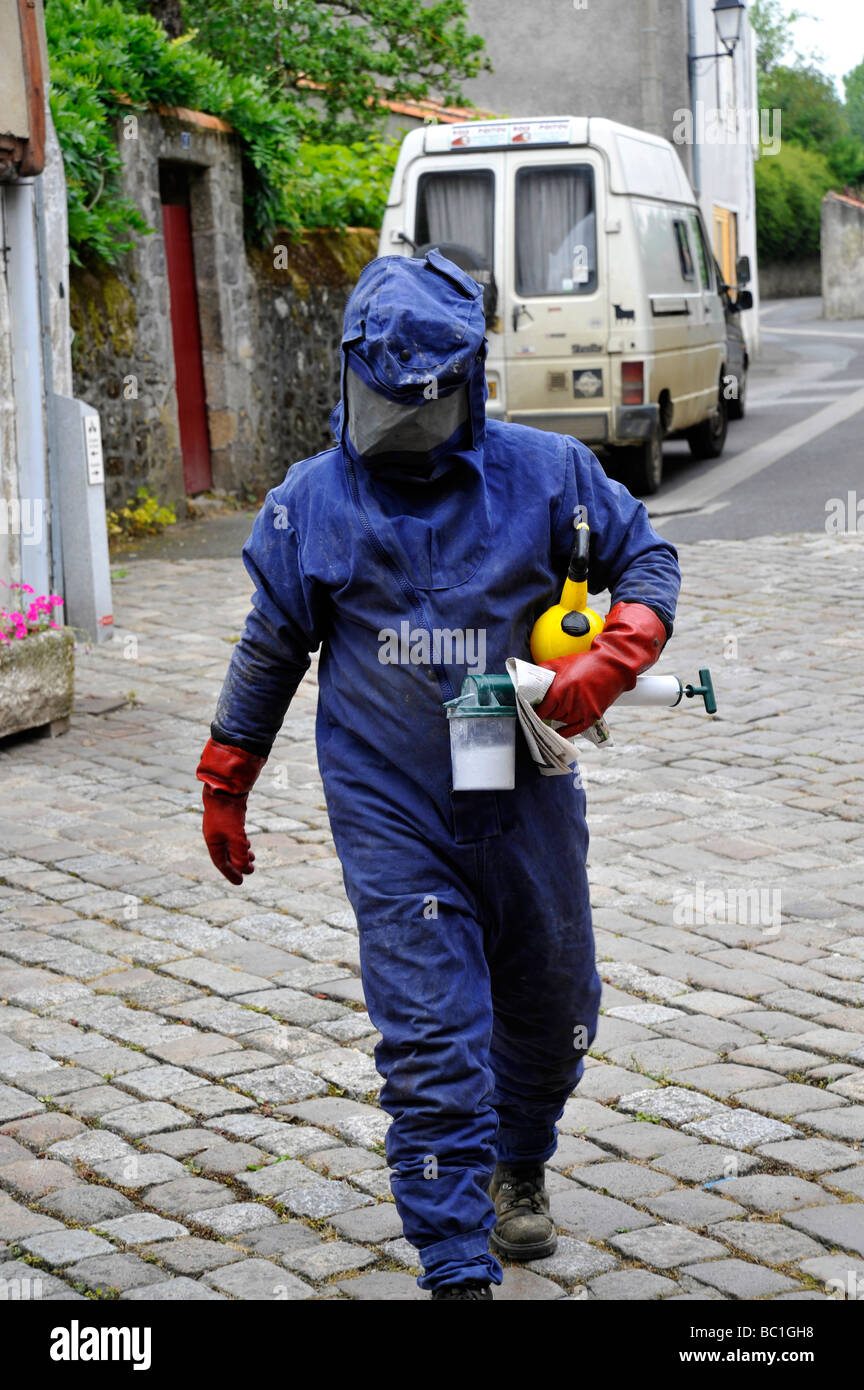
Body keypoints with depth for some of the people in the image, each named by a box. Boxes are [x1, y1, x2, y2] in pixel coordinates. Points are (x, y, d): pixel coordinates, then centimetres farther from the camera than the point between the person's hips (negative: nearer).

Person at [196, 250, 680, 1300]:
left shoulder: (544, 473, -2)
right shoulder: (312, 502, -1)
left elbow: (647, 558, 8)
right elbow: (269, 649, 10)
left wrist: (609, 661, -12)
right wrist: (225, 784, 15)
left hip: (525, 800, 2)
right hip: (391, 817, -2)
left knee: (550, 1012, 18)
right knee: (432, 1042, -9)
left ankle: (518, 1166, 47)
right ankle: (460, 1270, -3)